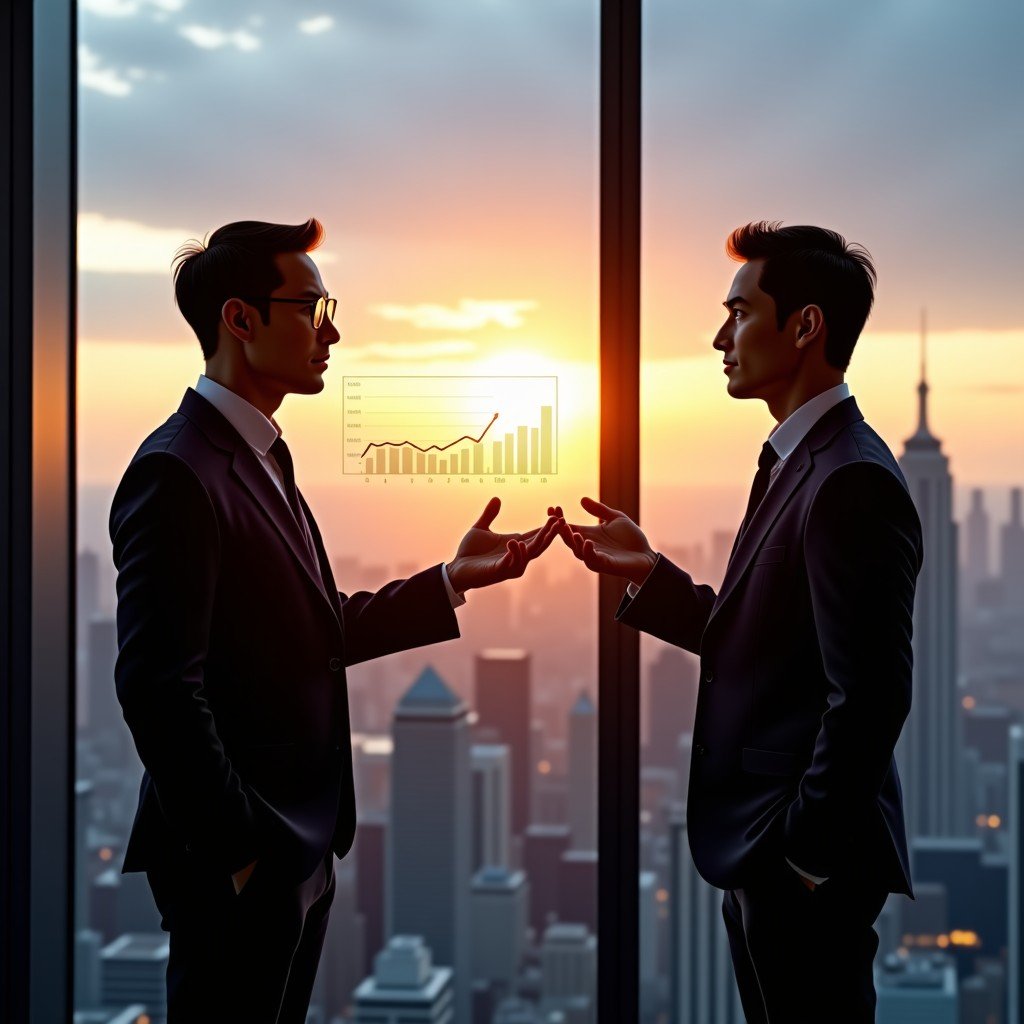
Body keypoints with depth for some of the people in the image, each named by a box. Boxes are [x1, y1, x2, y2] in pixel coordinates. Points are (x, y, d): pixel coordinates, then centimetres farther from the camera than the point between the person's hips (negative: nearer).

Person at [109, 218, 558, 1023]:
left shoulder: (263, 455, 14)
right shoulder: (178, 472, -18)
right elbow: (160, 685, -23)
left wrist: (453, 580, 5)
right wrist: (236, 852, -19)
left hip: (300, 849, 9)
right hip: (236, 865, -9)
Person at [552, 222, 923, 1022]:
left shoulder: (852, 483, -20)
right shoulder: (797, 464, 12)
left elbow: (868, 696, -23)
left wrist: (804, 851, -18)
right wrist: (648, 573, 5)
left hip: (808, 870, -10)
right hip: (766, 861, 10)